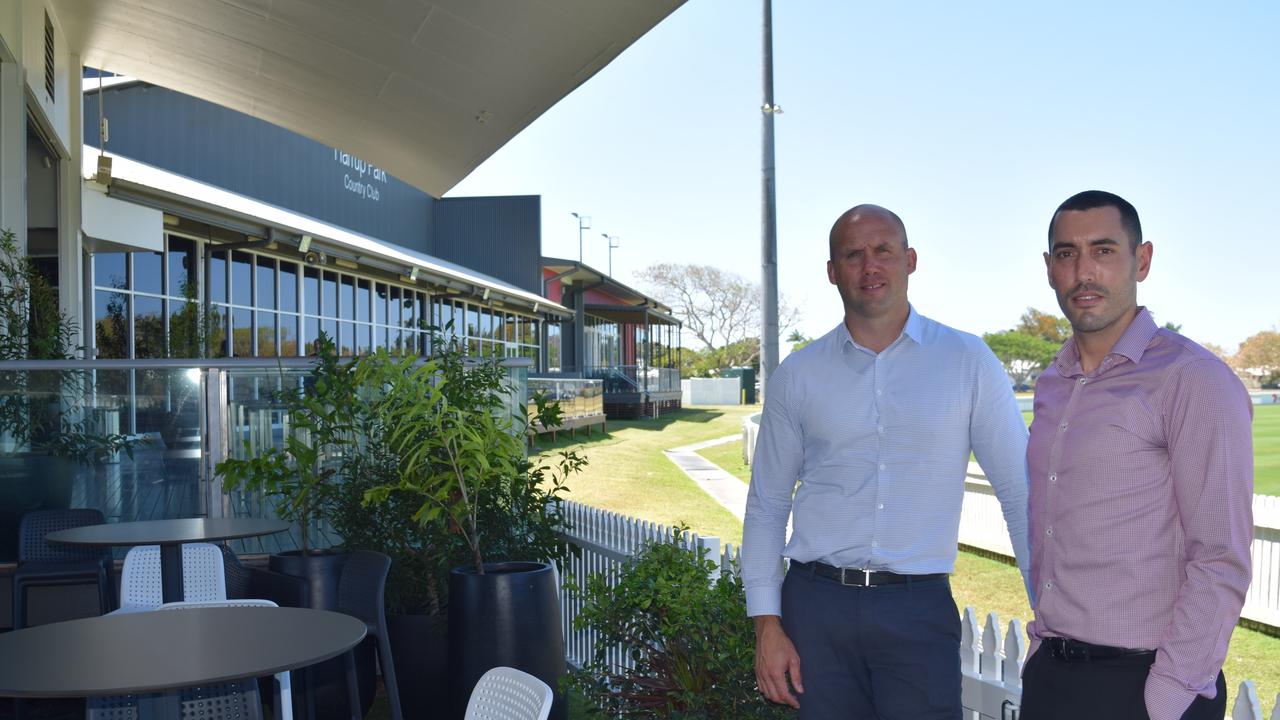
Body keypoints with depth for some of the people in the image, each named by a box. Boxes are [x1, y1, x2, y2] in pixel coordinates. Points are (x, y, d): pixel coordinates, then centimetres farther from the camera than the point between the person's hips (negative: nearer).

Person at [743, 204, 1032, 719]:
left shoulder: (967, 361, 0)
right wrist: (767, 624, 1)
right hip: (817, 603, 2)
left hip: (920, 609, -1)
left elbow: (1020, 494, 1)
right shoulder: (796, 376, 4)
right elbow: (766, 507, 7)